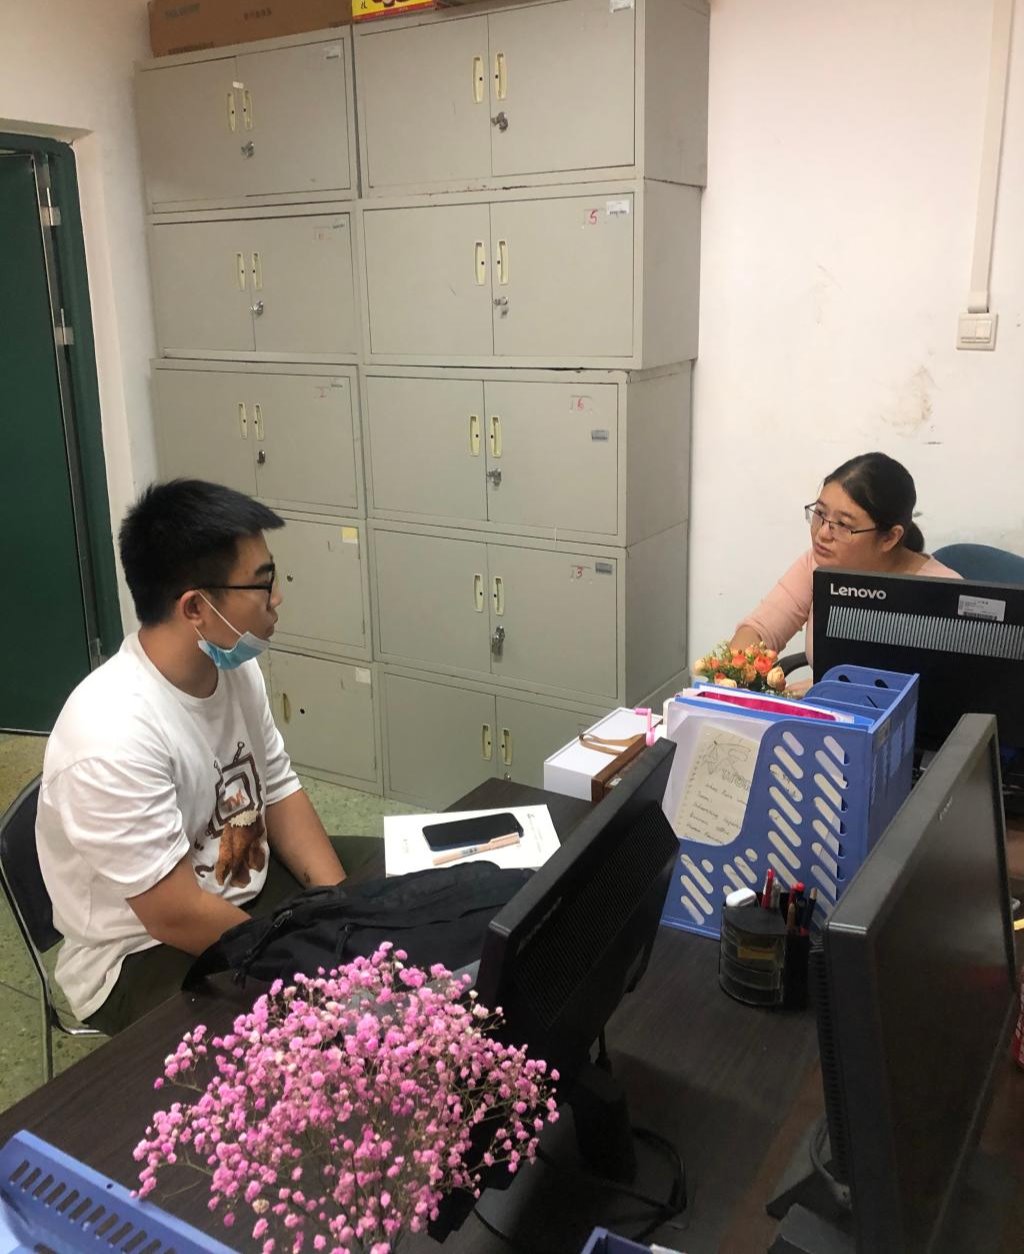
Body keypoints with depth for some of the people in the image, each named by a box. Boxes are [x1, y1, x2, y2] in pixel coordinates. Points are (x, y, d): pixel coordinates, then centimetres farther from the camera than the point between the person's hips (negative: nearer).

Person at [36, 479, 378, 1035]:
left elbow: (278, 791, 2)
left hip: (246, 883, 8)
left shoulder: (235, 666, -8)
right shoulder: (113, 735, -33)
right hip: (143, 956, -8)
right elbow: (177, 916, -28)